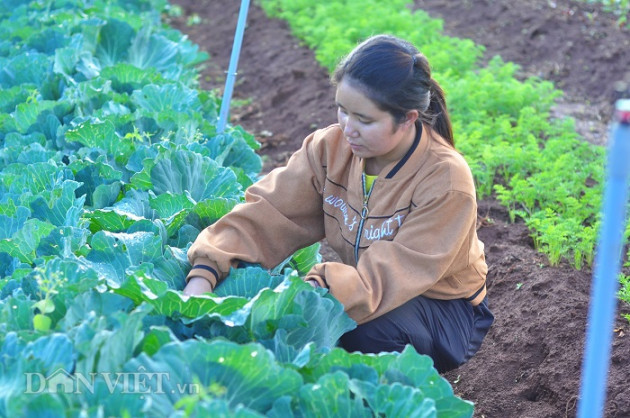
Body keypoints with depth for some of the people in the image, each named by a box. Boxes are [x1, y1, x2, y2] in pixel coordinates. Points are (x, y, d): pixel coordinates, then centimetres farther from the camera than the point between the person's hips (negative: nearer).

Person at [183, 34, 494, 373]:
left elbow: (391, 274, -33)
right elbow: (267, 213, -17)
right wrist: (203, 276, -30)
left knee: (370, 327, -36)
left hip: (444, 309, -4)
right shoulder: (332, 147, -11)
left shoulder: (447, 181, -26)